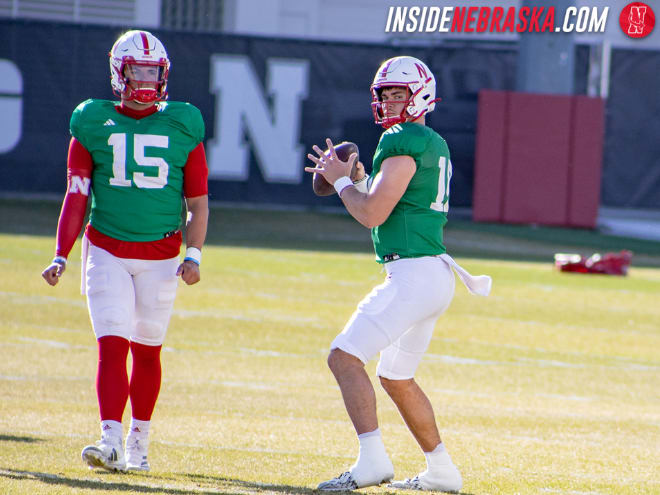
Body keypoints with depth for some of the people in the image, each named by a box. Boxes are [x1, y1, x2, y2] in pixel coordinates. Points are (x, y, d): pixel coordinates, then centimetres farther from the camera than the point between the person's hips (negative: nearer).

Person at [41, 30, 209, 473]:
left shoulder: (183, 127, 1)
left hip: (160, 256, 1)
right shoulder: (93, 124, 0)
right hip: (107, 251, -1)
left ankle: (139, 443, 21)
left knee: (147, 350, 9)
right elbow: (77, 197, 3)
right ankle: (111, 441, -18)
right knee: (112, 345, -11)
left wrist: (194, 255, -7)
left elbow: (198, 200, 5)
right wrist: (60, 257, -5)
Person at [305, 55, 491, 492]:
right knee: (397, 378, 22)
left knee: (345, 356, -14)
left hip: (413, 273, -10)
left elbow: (373, 215, -14)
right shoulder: (435, 145, 19)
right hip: (436, 275, 10)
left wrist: (341, 181, 2)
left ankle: (372, 460, -24)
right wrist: (351, 179, 20)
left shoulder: (405, 143, -11)